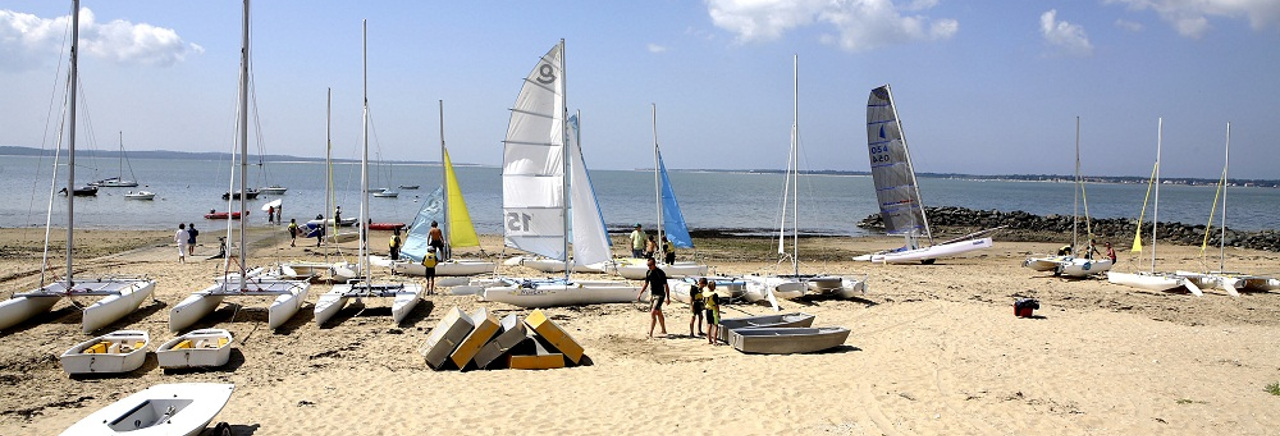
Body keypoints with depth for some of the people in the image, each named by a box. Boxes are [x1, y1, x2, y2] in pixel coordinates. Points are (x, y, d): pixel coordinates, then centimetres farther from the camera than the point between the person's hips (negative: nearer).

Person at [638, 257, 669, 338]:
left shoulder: (661, 273, -14)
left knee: (653, 313, -18)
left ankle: (650, 334, -21)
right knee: (659, 313, 18)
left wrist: (667, 297, -10)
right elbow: (646, 284, 14)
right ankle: (664, 331, 34)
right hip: (652, 295, 7)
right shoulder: (648, 273, 4)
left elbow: (666, 286, -9)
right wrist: (640, 294, 6)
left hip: (660, 295, -7)